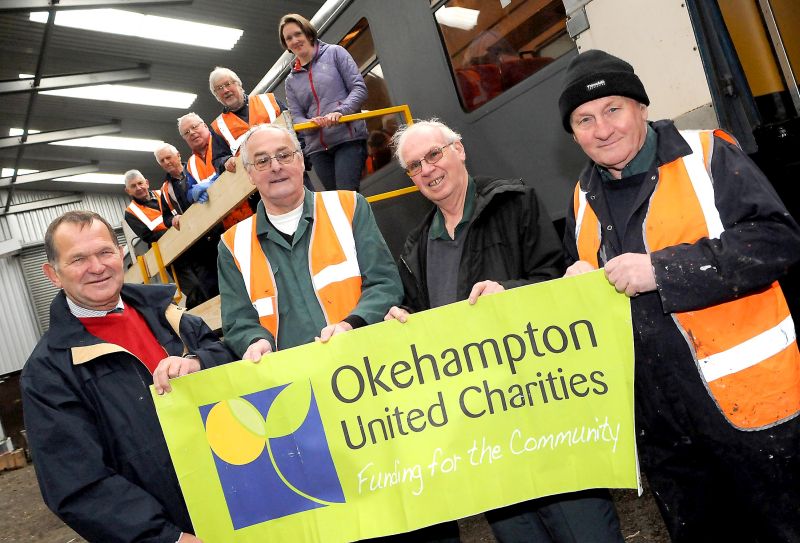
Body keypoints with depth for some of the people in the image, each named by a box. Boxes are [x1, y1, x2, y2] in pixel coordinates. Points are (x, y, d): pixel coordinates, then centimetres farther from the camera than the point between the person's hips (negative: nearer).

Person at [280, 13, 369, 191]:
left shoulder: (334, 53, 8)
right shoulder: (291, 80, 17)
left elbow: (359, 88, -1)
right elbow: (296, 117, 10)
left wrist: (339, 111, -18)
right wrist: (310, 122, -14)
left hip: (349, 138, -4)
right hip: (317, 148, 4)